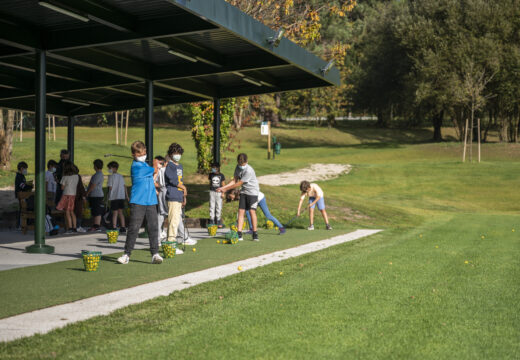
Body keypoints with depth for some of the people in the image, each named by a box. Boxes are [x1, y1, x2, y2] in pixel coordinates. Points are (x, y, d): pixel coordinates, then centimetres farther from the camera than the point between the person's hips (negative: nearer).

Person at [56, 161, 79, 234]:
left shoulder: (65, 177, -12)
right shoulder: (76, 176, 5)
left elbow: (62, 188, -7)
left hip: (67, 195, -6)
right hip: (73, 195, 6)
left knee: (67, 212, -2)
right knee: (71, 211, 12)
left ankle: (70, 228, -7)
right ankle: (74, 228, 11)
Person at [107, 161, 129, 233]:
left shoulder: (111, 176, -6)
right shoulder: (121, 176, 11)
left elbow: (110, 187, -9)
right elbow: (124, 186, 13)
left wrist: (109, 197, 0)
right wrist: (127, 196, 18)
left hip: (114, 197, -5)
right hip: (121, 197, 5)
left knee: (115, 213, -1)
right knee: (120, 212, 11)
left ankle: (114, 228, -2)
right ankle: (123, 228, 9)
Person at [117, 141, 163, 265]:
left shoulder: (145, 165, 18)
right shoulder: (136, 166, -8)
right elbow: (153, 171, -3)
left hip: (151, 201, 7)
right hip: (138, 202, -6)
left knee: (153, 227, -1)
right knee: (133, 228, -4)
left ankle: (155, 254, 0)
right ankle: (127, 254, 5)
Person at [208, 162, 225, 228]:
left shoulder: (221, 175, 0)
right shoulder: (211, 175, 6)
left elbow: (223, 185, 2)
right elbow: (210, 183, 14)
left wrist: (223, 193, -4)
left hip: (219, 192, -2)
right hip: (212, 192, 2)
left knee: (219, 207, 1)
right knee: (212, 207, 3)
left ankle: (218, 222, 9)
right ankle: (211, 221, 9)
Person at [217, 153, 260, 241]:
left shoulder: (249, 171, -25)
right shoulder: (238, 167, -1)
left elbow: (239, 184, -21)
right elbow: (234, 181, 4)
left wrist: (226, 189, -14)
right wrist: (223, 187, -8)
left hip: (252, 192, -6)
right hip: (244, 192, 6)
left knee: (252, 211, -12)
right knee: (241, 211, -4)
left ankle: (255, 234, -3)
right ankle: (239, 235, -8)